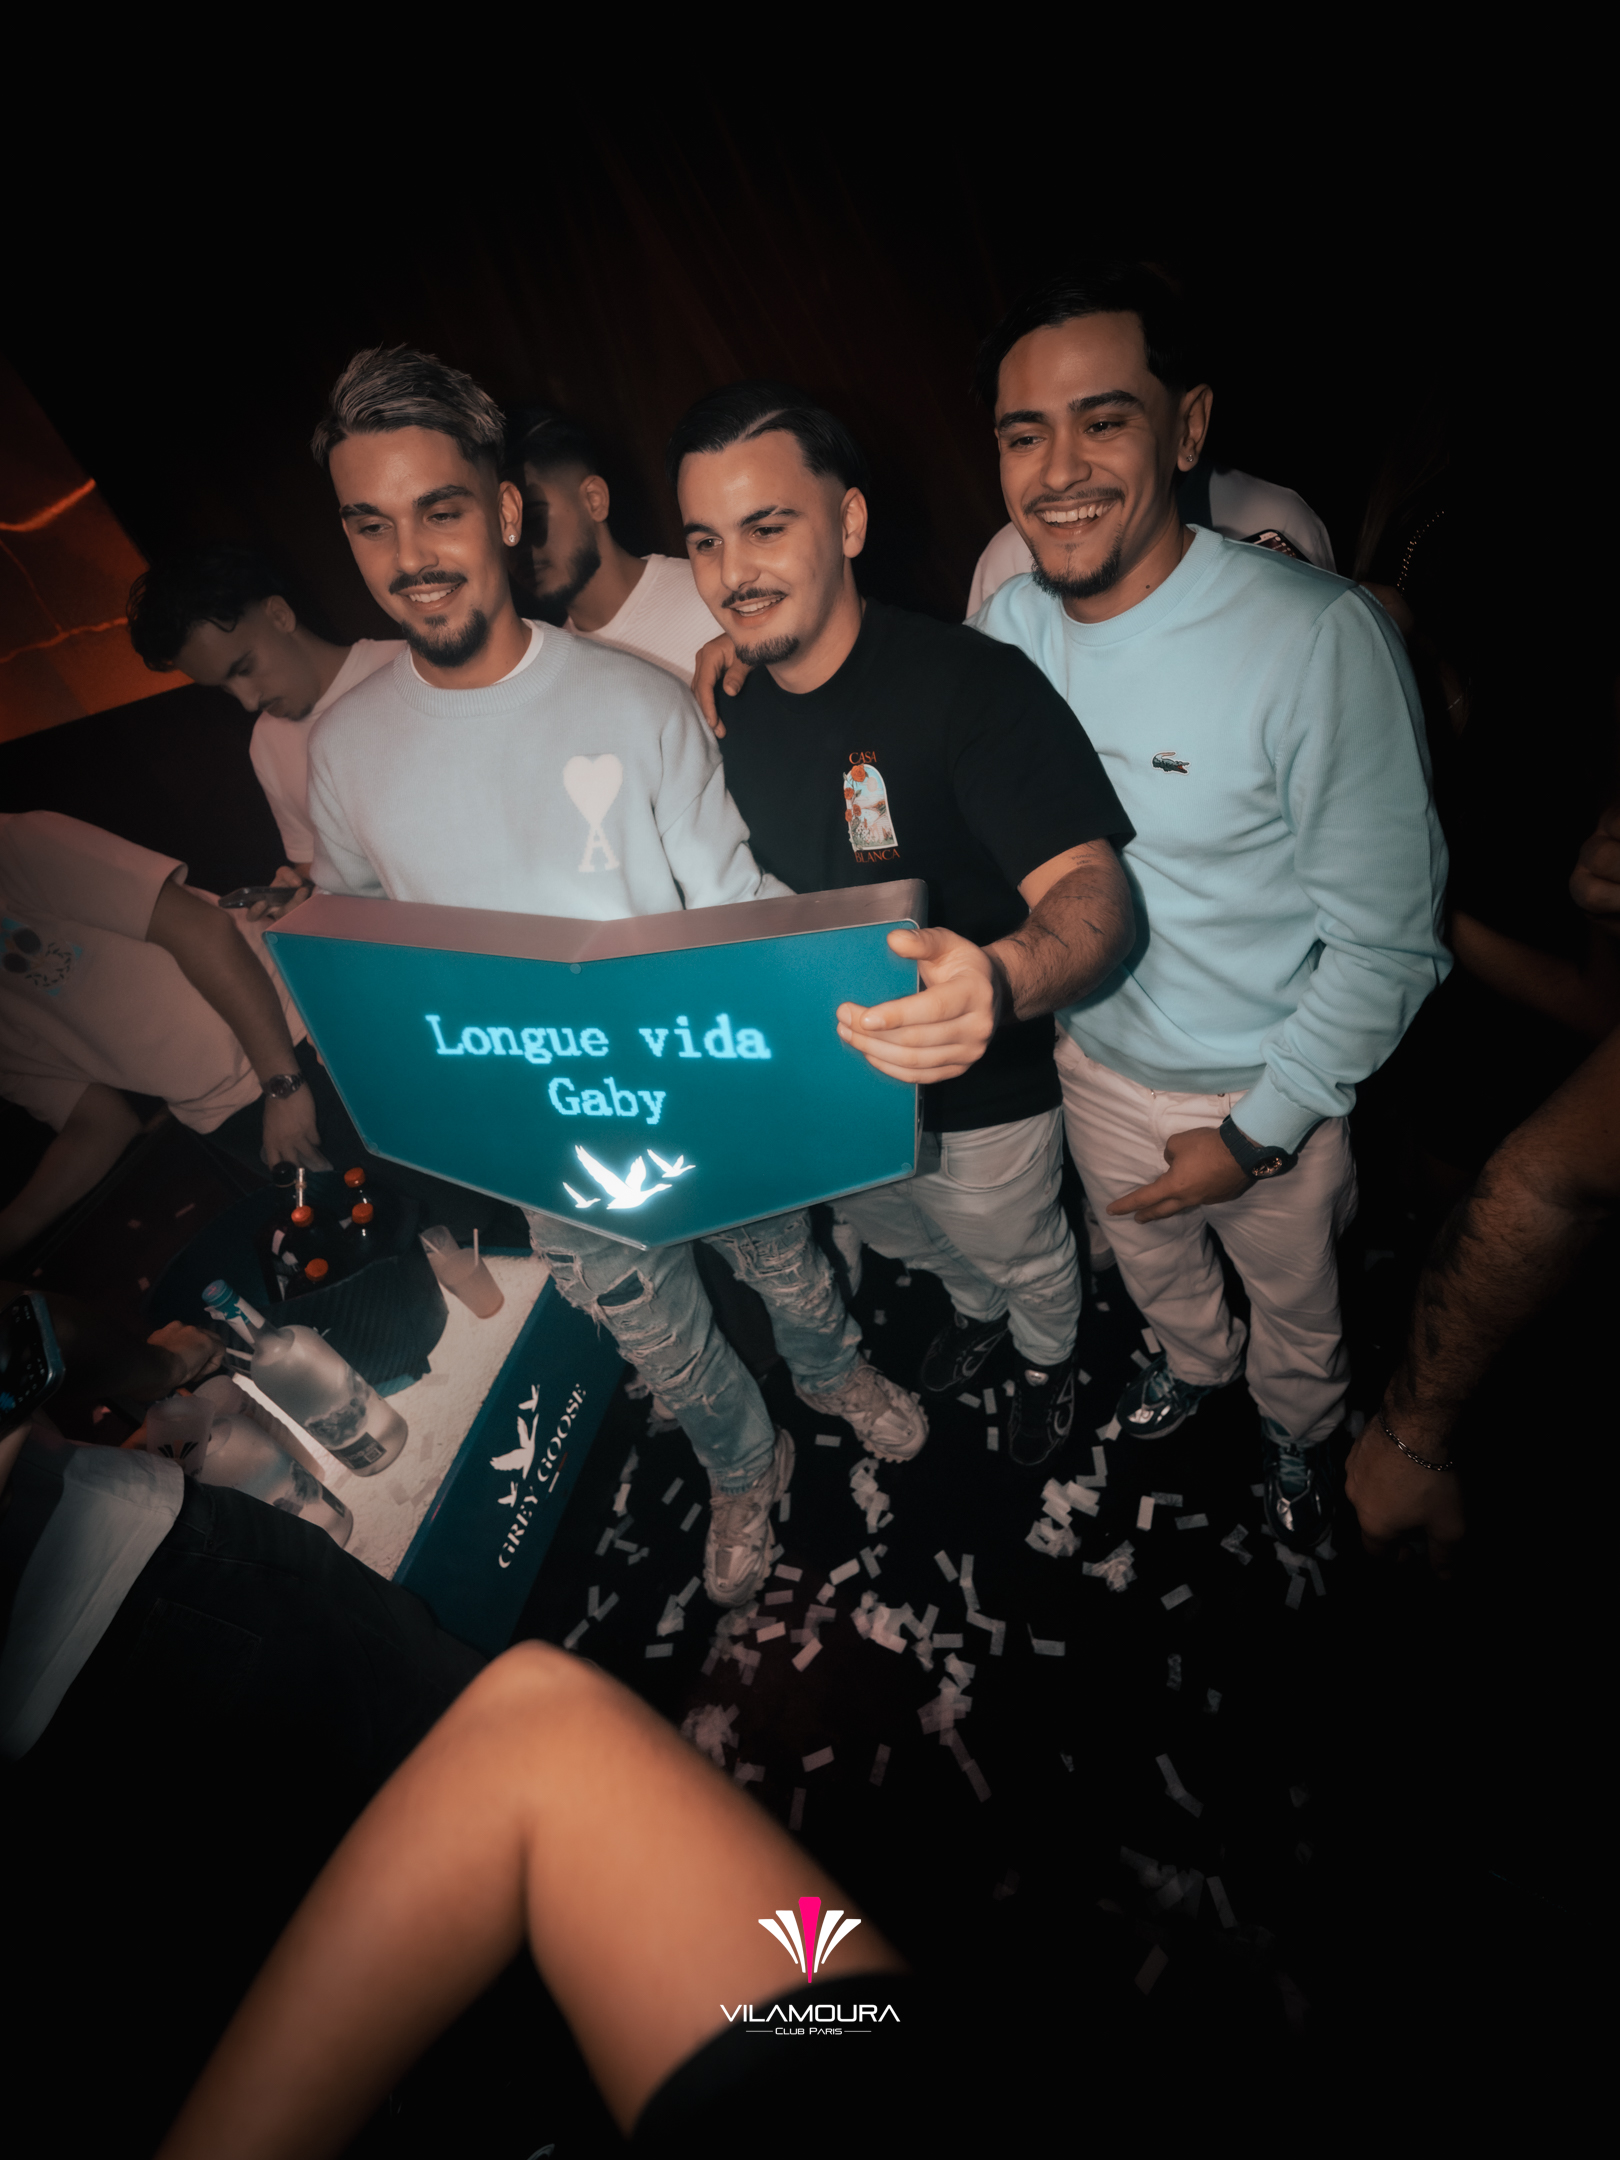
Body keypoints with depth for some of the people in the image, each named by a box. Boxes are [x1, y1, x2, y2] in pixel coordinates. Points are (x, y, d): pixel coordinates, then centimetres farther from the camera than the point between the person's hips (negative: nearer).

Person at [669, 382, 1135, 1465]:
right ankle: (977, 1312, 67)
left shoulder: (972, 683, -26)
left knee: (1024, 1258, 23)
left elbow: (1091, 888, -36)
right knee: (904, 1241, 32)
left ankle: (1049, 1357, 59)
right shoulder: (718, 707, -6)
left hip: (977, 1097, -5)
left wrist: (998, 980, -58)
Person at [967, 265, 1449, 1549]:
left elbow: (1387, 938, -21)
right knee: (1150, 1263, 31)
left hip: (1267, 1090, -3)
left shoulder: (1319, 637, -28)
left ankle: (1301, 1430, 60)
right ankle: (1193, 1361, 66)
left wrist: (1260, 1132, -19)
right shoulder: (1008, 626, -11)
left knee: (1295, 1299, 25)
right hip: (1095, 1063, 4)